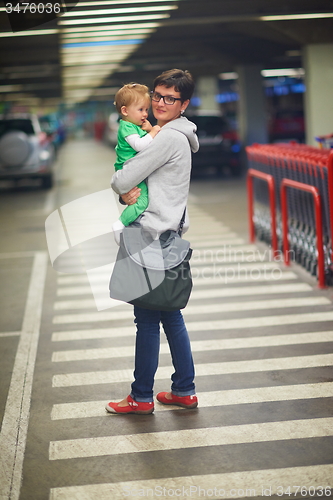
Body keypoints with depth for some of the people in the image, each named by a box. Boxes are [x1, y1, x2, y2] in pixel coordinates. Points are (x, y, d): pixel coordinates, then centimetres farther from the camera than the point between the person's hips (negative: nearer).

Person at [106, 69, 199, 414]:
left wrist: (120, 186, 6)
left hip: (153, 235, -10)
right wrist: (127, 191, -5)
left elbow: (122, 179, -17)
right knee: (170, 315, 14)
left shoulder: (170, 138, -16)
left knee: (147, 319, -1)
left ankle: (141, 397, 10)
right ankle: (184, 391, 22)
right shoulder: (176, 136, 16)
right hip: (166, 234, 10)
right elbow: (135, 177, 16)